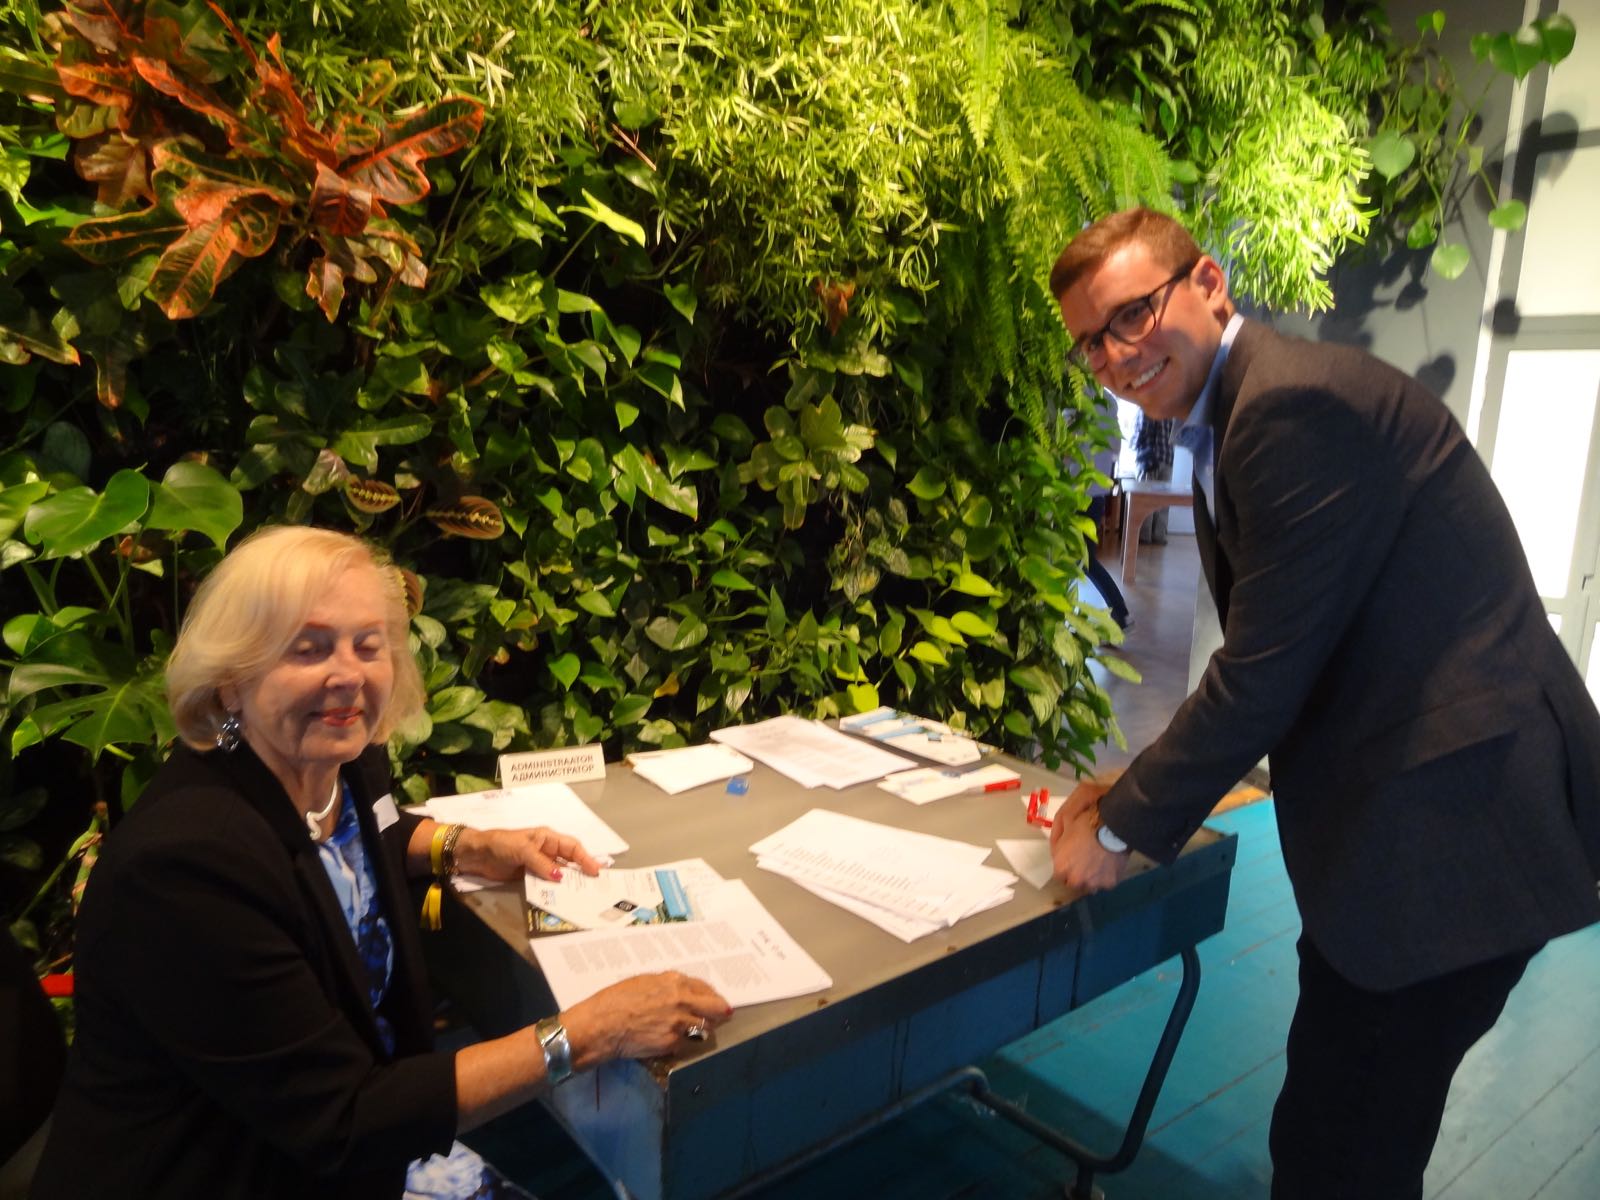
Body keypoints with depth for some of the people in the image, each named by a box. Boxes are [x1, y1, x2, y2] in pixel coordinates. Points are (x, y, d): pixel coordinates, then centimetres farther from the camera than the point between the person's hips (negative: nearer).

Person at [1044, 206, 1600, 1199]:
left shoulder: (1298, 401, -20)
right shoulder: (1235, 418, 11)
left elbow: (1264, 671, -22)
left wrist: (1123, 828, -10)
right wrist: (1142, 789, 9)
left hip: (1454, 827, -10)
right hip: (1392, 818, 10)